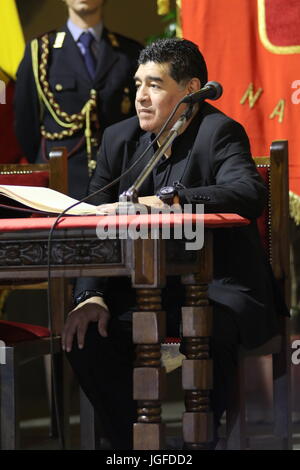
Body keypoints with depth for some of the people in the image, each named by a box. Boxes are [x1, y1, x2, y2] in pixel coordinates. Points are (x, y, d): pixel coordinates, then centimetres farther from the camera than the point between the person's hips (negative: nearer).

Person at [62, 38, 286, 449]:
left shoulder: (220, 133, -9)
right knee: (86, 334, -20)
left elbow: (251, 195, -30)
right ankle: (133, 445, -6)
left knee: (209, 330, -37)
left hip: (217, 288, -5)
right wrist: (90, 296, -14)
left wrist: (164, 200, -39)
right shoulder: (119, 138, 8)